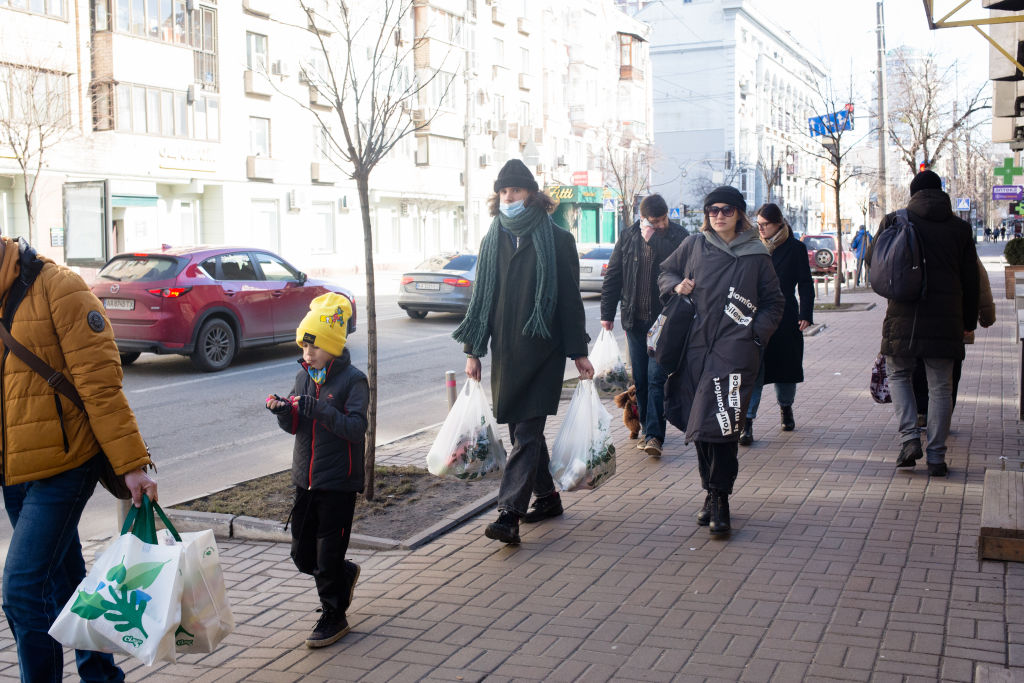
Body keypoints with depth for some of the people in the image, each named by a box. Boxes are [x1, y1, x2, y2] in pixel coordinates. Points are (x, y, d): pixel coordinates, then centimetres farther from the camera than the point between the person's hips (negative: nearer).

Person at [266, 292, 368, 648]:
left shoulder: (353, 380, -12)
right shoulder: (304, 376, 7)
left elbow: (356, 428, -22)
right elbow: (293, 426, 11)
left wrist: (322, 411, -33)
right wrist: (283, 411, -11)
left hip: (338, 483, -6)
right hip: (305, 480, 6)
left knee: (329, 555, 0)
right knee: (302, 555, 12)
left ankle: (334, 616, 18)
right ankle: (344, 574, 39)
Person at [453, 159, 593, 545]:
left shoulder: (556, 240, -1)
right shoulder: (492, 241, 12)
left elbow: (570, 299, -1)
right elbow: (480, 297, 15)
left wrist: (578, 352, -3)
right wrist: (472, 350, 11)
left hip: (542, 350, -5)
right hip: (505, 352, 5)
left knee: (527, 433, -9)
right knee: (523, 430, 11)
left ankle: (509, 513, -15)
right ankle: (547, 496, 27)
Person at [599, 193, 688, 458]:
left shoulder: (679, 235, -2)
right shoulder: (628, 237, 6)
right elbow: (613, 275, 11)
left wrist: (654, 239, -17)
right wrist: (607, 313, 8)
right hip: (635, 319, 4)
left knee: (656, 376, -10)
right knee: (640, 379, 10)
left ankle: (654, 434, -10)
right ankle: (647, 428, 23)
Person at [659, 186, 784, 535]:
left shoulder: (756, 255, 5)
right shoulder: (694, 245, 10)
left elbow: (774, 302, 12)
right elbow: (665, 271, 24)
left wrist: (757, 333, -2)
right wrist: (676, 286, 2)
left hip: (735, 351, -3)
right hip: (696, 347, 3)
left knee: (722, 425, -12)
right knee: (700, 426, 8)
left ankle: (719, 498, -1)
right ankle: (712, 493, 22)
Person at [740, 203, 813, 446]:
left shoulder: (795, 248, 1)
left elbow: (805, 284, 2)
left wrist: (805, 314, -7)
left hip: (785, 319, -1)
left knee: (785, 366, 11)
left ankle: (785, 408, 37)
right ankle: (746, 422, -9)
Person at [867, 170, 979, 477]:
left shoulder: (895, 221, 1)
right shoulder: (960, 228, 8)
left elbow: (872, 261, 9)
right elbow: (971, 280, 11)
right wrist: (968, 322, 20)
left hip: (903, 315, -1)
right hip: (946, 319, 1)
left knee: (898, 374, 17)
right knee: (940, 386, 8)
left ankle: (910, 437, 0)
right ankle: (936, 456, 7)